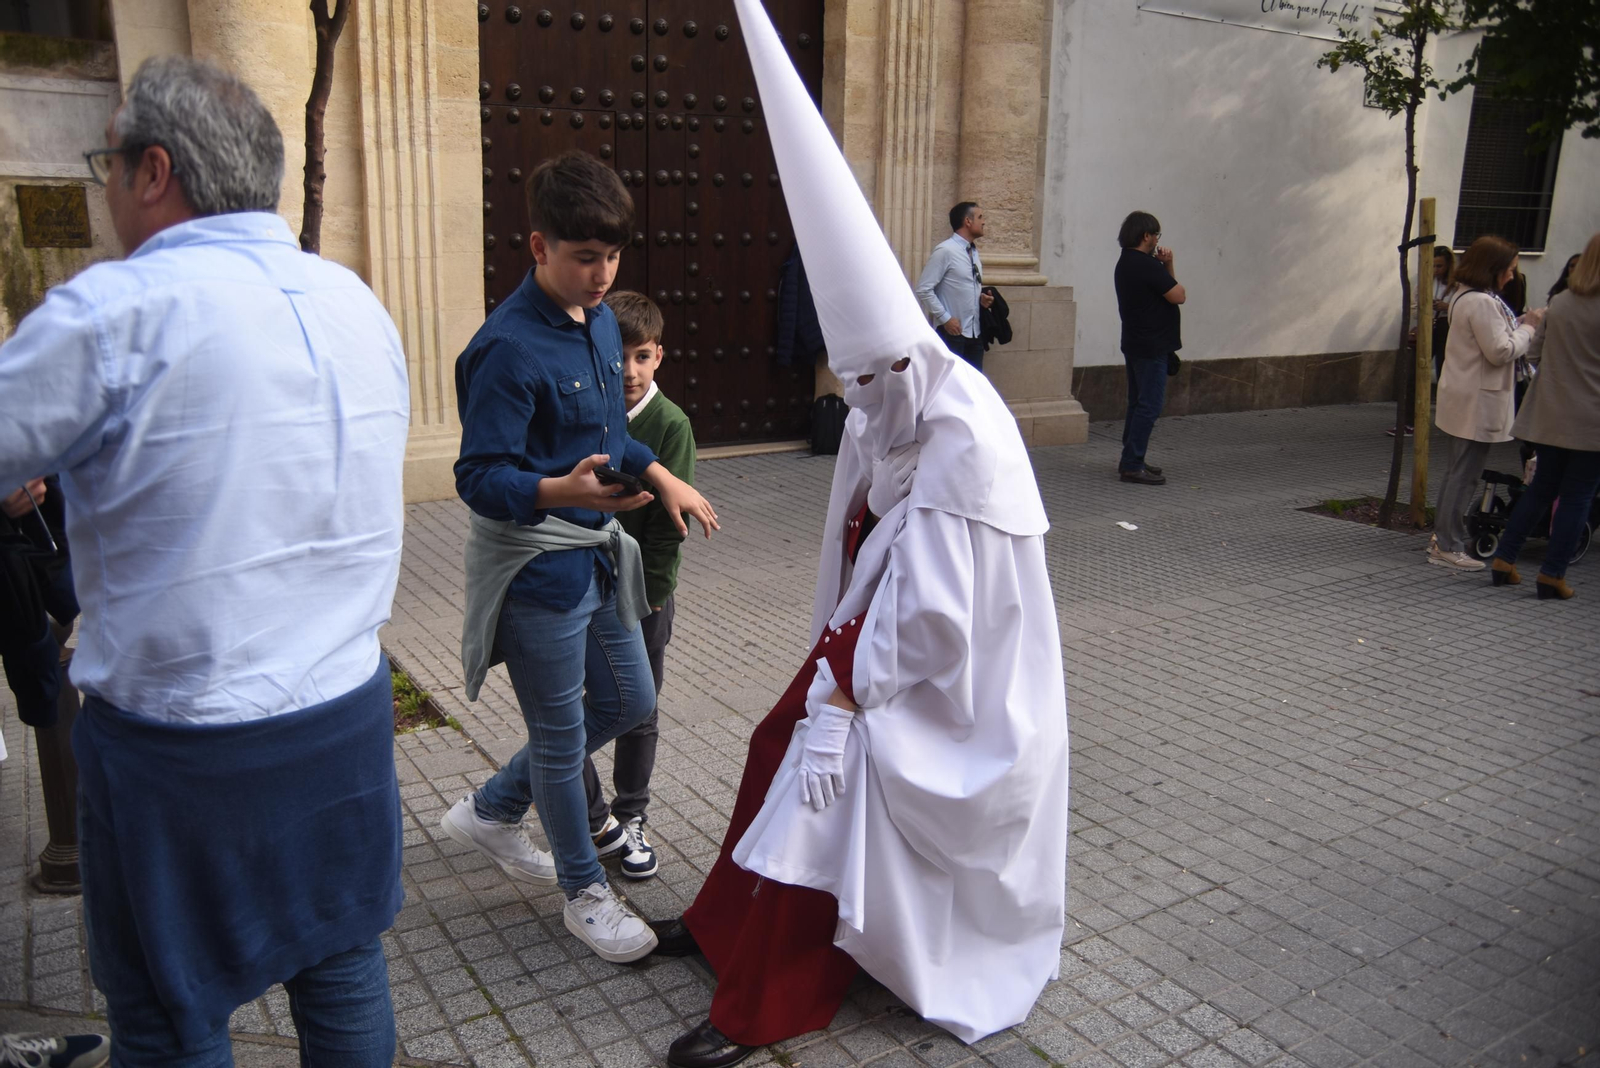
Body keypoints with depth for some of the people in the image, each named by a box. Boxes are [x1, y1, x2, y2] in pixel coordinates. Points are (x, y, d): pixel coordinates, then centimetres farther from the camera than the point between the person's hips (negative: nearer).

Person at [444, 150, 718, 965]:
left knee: (627, 704, 20)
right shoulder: (508, 348, -21)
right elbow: (479, 478, -24)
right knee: (561, 734, 7)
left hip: (597, 552, 9)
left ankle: (491, 811, 38)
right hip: (535, 564, -9)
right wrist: (561, 491, -40)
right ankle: (585, 893, 29)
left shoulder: (600, 321, 7)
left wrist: (661, 476, 14)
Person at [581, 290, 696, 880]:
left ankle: (629, 820, 32)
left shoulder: (670, 424, -10)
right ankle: (598, 820, 23)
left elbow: (668, 524, -10)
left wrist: (643, 597, -12)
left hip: (643, 595, -2)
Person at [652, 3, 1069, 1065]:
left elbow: (931, 605, -26)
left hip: (942, 671, -9)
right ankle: (729, 922, 35)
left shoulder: (965, 442, -28)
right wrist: (838, 653, 6)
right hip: (883, 627, 9)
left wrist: (850, 689, -20)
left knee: (826, 772, -10)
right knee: (784, 741, 14)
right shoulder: (888, 411, 0)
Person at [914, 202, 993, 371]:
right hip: (952, 332, -8)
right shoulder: (945, 251, -13)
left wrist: (982, 298, 2)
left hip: (975, 331, 8)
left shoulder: (974, 252, 12)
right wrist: (945, 319, -16)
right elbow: (923, 289, -16)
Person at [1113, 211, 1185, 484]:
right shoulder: (1147, 265, -19)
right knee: (1150, 405, -7)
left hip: (1134, 344, 10)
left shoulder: (1125, 263, 12)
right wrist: (1169, 267, -2)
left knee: (1138, 403, 16)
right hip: (1151, 347, -10)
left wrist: (1164, 267, 1)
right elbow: (1179, 296, -16)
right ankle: (1132, 465, -7)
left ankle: (1130, 460, 22)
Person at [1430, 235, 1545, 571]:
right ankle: (1448, 547, 1)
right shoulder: (1482, 303, -19)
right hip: (1476, 404, -11)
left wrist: (1521, 324, 6)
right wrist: (1527, 327, -7)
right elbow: (1501, 352, -20)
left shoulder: (1464, 297, 13)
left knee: (1455, 472, 17)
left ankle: (1442, 538, 25)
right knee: (1463, 476, -5)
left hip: (1461, 401, 11)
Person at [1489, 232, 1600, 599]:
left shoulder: (1559, 303, 3)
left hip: (1550, 415, 5)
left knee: (1542, 487, 17)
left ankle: (1504, 558, 17)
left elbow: (1534, 351, 9)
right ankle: (1552, 574, 7)